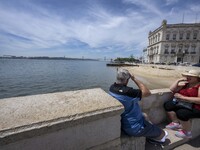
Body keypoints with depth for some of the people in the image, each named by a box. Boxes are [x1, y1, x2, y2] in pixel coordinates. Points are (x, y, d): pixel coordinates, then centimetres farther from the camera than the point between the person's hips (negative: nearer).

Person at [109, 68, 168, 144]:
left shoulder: (112, 88, -11)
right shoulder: (127, 91, -36)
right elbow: (147, 92, -23)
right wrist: (134, 79, -20)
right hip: (134, 127, -7)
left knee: (144, 115, 32)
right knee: (163, 133, 16)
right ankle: (159, 138, 48)